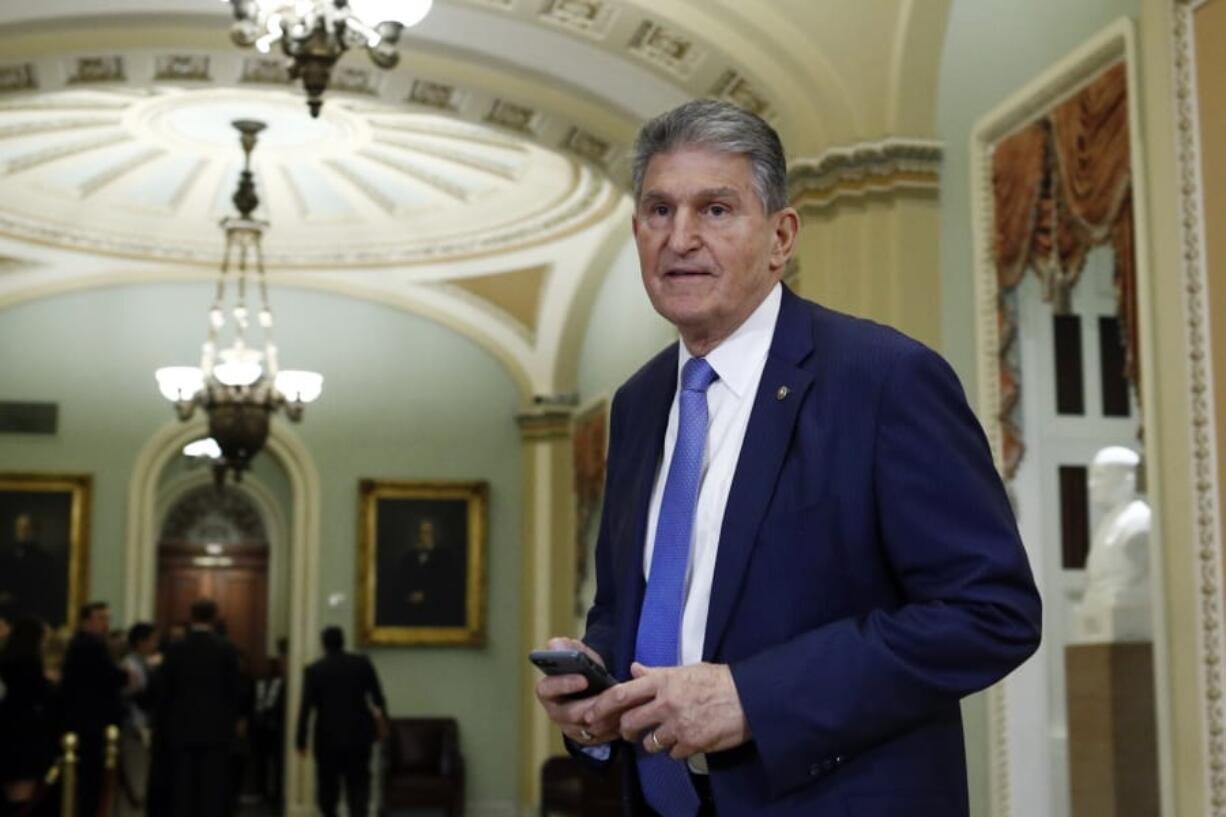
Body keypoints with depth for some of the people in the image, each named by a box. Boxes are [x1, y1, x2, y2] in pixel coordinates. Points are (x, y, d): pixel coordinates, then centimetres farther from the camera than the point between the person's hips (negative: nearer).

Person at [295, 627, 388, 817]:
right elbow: (377, 695, 2)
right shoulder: (362, 663, -1)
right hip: (359, 735, 1)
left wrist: (300, 741, -3)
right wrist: (382, 714, 21)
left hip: (328, 737, -1)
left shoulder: (314, 670, -5)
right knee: (358, 783, 3)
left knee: (328, 784, 11)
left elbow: (305, 708, -8)